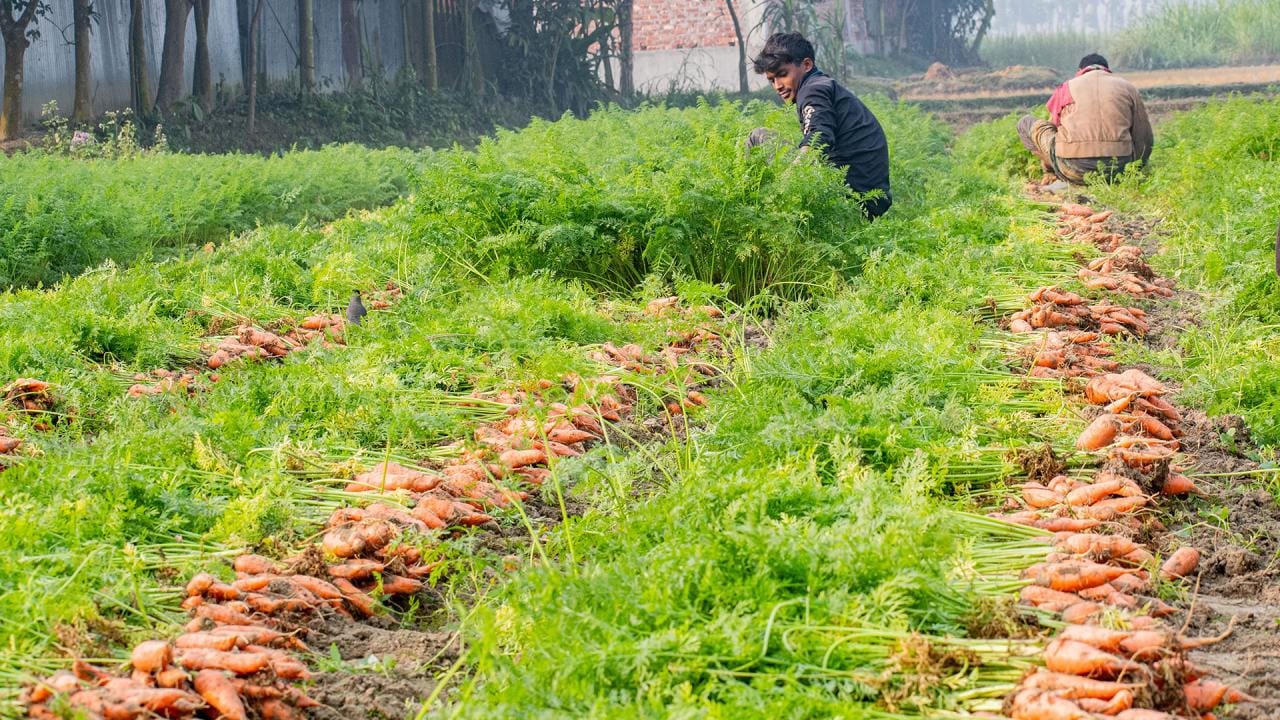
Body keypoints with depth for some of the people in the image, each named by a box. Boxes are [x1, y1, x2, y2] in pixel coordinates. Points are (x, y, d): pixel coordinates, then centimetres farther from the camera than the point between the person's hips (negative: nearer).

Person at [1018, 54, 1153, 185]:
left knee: (1025, 123, 18)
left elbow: (1051, 128, 25)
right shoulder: (1128, 87, 15)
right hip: (1118, 170, 1)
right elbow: (1144, 139, 14)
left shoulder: (1067, 87, 15)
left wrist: (1049, 169, 41)